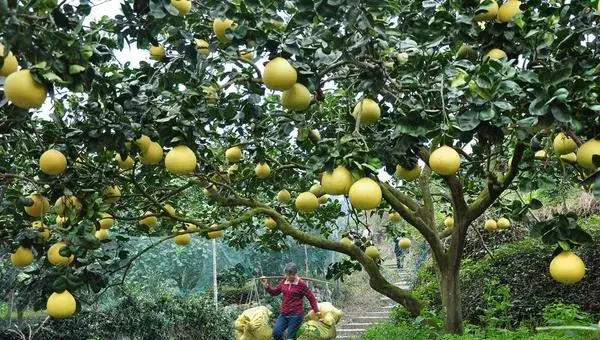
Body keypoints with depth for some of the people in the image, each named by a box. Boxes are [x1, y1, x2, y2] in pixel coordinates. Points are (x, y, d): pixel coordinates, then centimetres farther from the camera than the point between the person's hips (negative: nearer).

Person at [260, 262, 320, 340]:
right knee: (276, 332, -11)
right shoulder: (284, 282, 7)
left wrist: (316, 310, 0)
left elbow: (311, 298, -1)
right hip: (284, 314, 5)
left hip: (296, 315, -5)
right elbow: (274, 292, 18)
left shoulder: (301, 284, -9)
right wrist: (266, 285, 4)